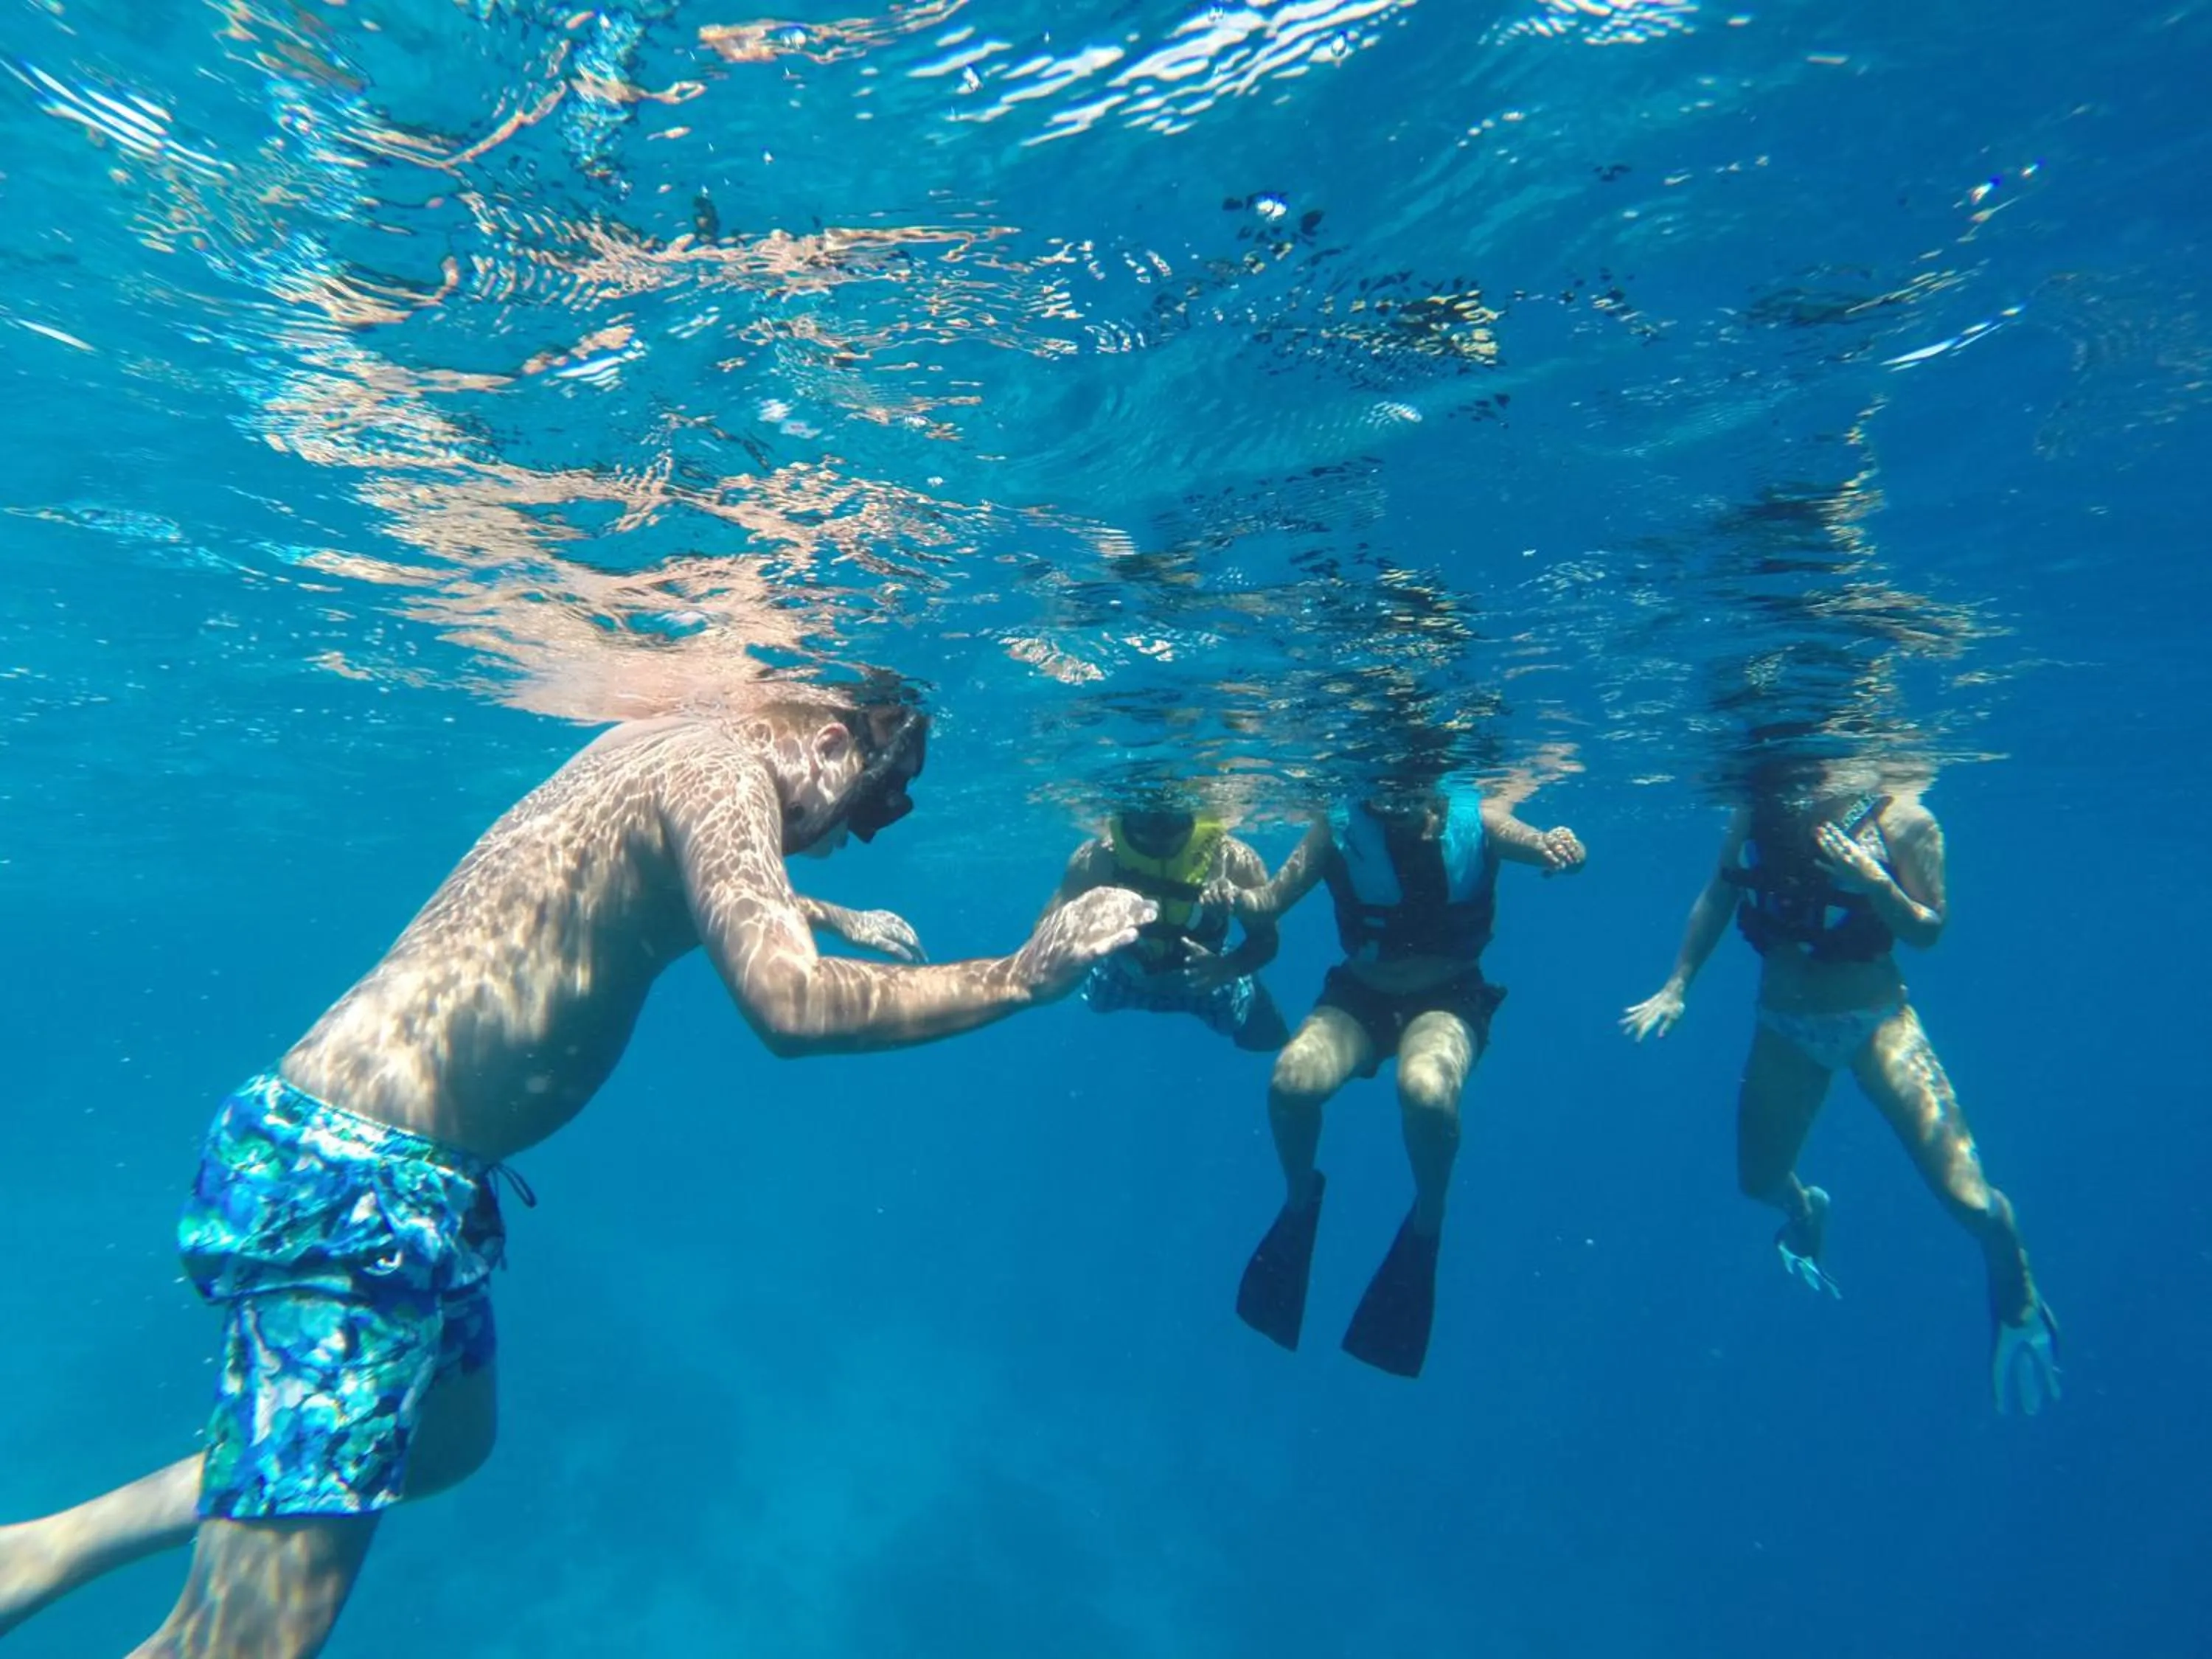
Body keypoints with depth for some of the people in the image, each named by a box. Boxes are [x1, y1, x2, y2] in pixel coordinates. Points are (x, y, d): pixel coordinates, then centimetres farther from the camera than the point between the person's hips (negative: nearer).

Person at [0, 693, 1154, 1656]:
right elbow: (790, 1006, -31)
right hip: (354, 1178, -11)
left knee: (446, 1443, 28)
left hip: (410, 1173, 11)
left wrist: (835, 917, 36)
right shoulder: (725, 771, -18)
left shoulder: (660, 743, 11)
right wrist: (1024, 976, -23)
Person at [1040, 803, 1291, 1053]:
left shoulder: (1230, 858, -38)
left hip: (1207, 978, 0)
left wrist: (1228, 968, -49)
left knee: (1266, 1038, 19)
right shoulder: (1096, 858, -37)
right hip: (1127, 977, 1)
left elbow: (1265, 939, -27)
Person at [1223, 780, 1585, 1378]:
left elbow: (1546, 845, -25)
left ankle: (1427, 1219, -2)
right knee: (1292, 1081, -28)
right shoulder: (1340, 830, -12)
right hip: (1359, 995, 1)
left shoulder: (1476, 820, -11)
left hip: (1449, 999, -1)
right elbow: (1269, 902, -13)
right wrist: (1234, 897, -35)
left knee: (1426, 1089, -35)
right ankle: (1300, 1197, 6)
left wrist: (1562, 846, -49)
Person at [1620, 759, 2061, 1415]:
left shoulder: (1899, 819, -14)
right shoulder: (1754, 813, -8)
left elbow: (1928, 930, -9)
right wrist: (1677, 985, 2)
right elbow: (1717, 895, 4)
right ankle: (1805, 1211, 53)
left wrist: (1873, 882, -29)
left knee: (1970, 1200, -8)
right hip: (1783, 1028, 3)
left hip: (1876, 1020, -3)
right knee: (1758, 1181, 13)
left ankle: (2017, 1304, 28)